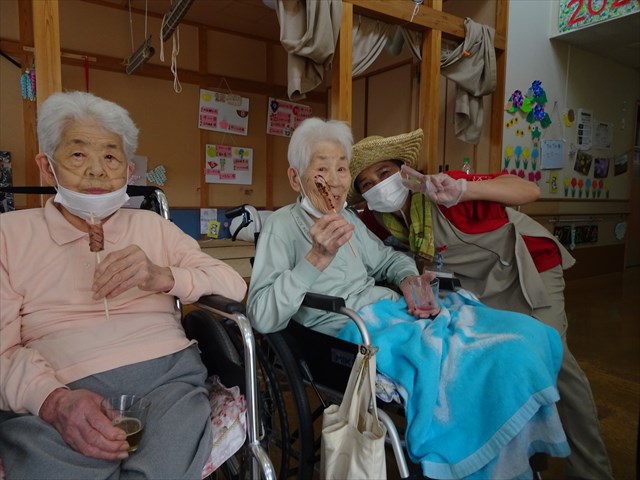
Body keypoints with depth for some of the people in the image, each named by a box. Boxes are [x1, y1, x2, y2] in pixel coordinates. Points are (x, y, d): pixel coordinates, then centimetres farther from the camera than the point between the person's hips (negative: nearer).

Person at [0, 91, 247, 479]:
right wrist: (53, 399, -19)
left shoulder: (155, 227, 17)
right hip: (51, 400, 0)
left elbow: (235, 286, 8)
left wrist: (163, 277, -10)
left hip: (167, 377, 1)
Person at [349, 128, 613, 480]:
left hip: (528, 267, -5)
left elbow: (529, 191, -36)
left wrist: (462, 189, -50)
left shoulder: (442, 193, -28)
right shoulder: (388, 219, -8)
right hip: (479, 286, 6)